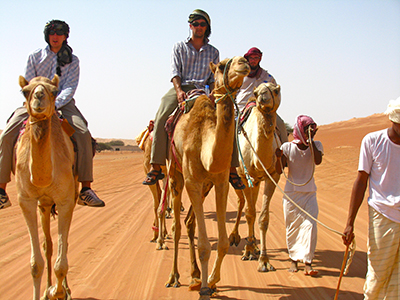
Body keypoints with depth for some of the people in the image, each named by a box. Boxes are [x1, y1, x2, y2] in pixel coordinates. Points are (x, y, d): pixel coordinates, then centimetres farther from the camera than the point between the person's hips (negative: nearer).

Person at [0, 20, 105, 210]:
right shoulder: (35, 57, 10)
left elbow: (70, 87, -3)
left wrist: (55, 103, -22)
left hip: (63, 103, -1)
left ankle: (86, 189, -25)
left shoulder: (72, 60, 9)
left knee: (83, 133, -29)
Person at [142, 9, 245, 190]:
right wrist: (179, 90, -17)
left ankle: (231, 169, -17)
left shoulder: (213, 52, 19)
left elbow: (214, 78, 13)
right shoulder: (179, 47, 14)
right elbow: (175, 72, 2)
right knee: (161, 118, -28)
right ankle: (156, 167, -25)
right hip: (181, 88, -1)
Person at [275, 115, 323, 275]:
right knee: (292, 227, 6)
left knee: (310, 225, -11)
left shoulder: (316, 145, -2)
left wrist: (310, 140, -20)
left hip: (309, 193, 1)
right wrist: (279, 157, -27)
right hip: (291, 193, -1)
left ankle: (308, 262, -8)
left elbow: (318, 161, -22)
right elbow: (279, 171, -8)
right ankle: (294, 258, 22)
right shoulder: (287, 147, -5)